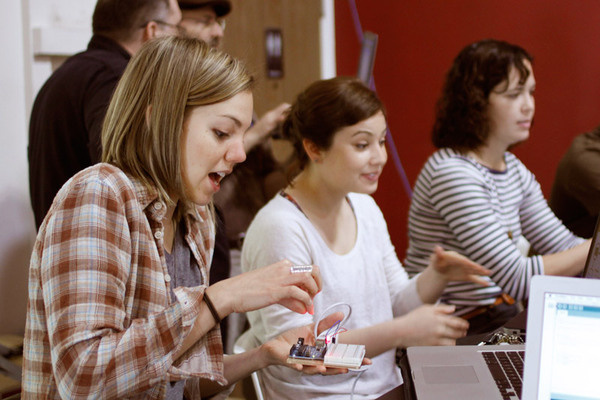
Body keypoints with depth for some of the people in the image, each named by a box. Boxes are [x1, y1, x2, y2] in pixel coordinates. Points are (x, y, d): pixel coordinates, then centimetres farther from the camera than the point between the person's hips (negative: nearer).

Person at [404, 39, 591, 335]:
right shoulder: (452, 173, -19)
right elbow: (516, 279, -23)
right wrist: (595, 248, -22)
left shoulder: (514, 170, 11)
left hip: (502, 318, 8)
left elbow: (564, 248, 10)